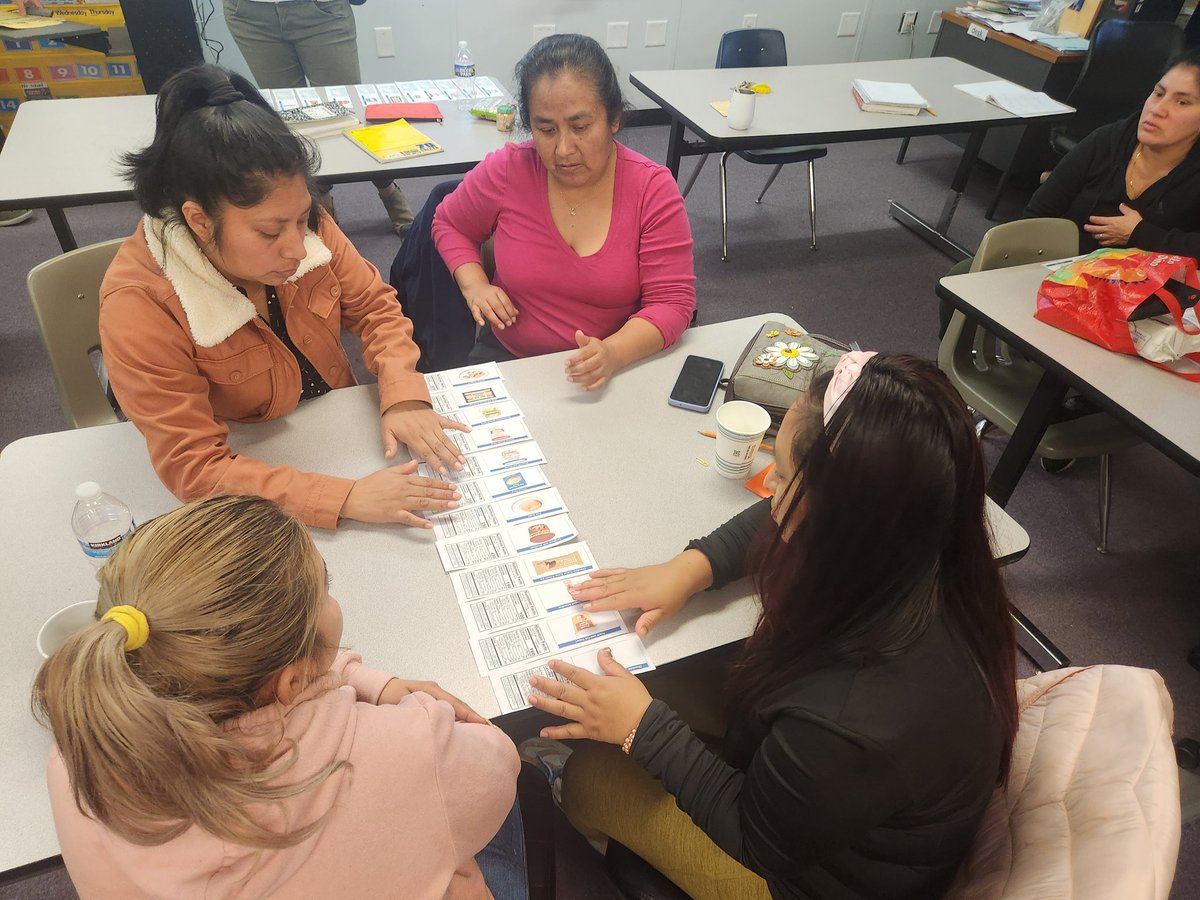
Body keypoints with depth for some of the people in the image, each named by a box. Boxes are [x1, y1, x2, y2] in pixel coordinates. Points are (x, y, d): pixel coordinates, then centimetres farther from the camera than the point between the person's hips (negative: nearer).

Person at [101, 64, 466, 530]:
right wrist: (347, 498, -38)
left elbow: (374, 306, -3)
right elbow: (194, 469, -28)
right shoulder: (138, 306, -28)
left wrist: (402, 396, -22)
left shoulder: (305, 224, -17)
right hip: (249, 467, -3)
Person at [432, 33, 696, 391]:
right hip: (506, 358, 1)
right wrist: (474, 285, -7)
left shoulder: (653, 188, -10)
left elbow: (672, 301, -12)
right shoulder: (505, 171, -7)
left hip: (615, 370, 0)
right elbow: (449, 225, 12)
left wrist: (613, 353, -30)